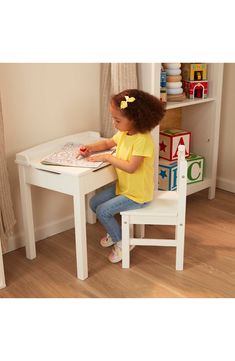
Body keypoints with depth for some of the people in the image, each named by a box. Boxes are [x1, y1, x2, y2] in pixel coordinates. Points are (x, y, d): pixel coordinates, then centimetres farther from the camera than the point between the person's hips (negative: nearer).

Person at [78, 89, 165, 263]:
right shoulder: (123, 133, 0)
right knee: (94, 202, 9)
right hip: (123, 186, 9)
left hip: (138, 194, -9)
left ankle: (122, 242, 8)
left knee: (103, 210, -14)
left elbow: (131, 167, -33)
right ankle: (115, 231, 28)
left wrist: (107, 157, -24)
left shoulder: (142, 139, -28)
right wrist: (91, 148, -1)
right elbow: (108, 143, 17)